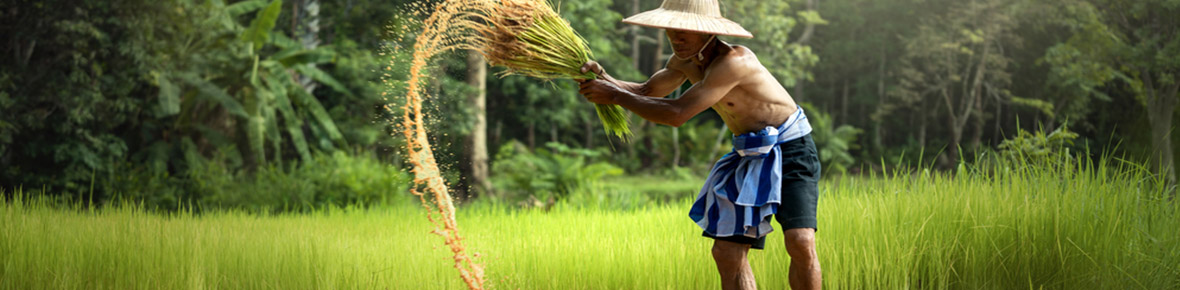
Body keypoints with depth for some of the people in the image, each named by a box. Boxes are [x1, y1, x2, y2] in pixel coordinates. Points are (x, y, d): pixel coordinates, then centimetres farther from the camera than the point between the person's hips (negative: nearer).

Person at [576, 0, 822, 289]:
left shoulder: (734, 61, -28)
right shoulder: (686, 60, 0)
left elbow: (676, 113, -29)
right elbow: (647, 92, 15)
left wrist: (616, 96, -21)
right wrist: (604, 79, -5)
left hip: (792, 149, -8)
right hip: (751, 157, 8)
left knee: (801, 243, -25)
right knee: (726, 252, 0)